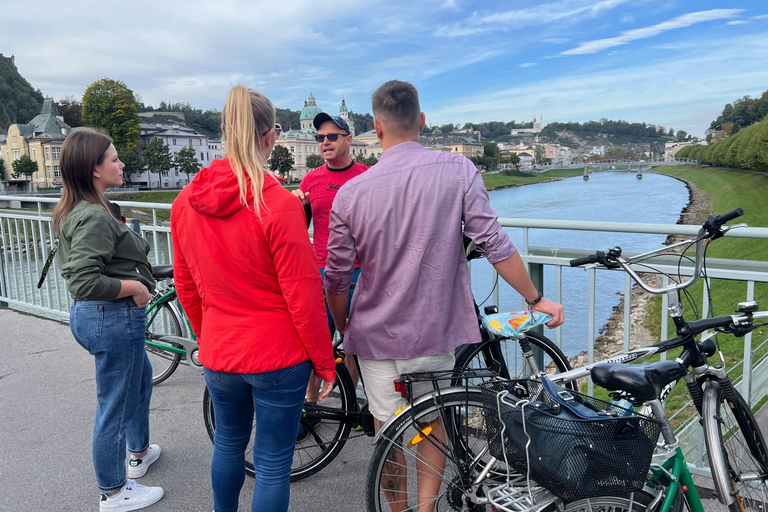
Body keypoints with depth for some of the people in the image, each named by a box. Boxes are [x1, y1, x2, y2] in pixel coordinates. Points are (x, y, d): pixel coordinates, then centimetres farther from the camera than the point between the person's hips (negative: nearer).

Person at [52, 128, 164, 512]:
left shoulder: (73, 211, 10)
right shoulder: (95, 217, -22)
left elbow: (72, 268, 18)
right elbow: (84, 282, -30)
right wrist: (135, 286, -19)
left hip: (89, 315, 11)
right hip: (113, 318, -11)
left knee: (141, 377, 29)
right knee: (114, 407, 5)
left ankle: (139, 452, 47)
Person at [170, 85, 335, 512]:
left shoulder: (186, 201, -2)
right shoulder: (278, 204, -20)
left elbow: (186, 287, 7)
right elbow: (303, 295, -17)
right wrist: (324, 360, -6)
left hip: (218, 355, 6)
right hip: (278, 356, -5)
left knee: (229, 442, 28)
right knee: (273, 463, 10)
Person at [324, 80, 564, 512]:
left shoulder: (351, 192, -9)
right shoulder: (458, 171, -10)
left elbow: (336, 281, -3)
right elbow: (495, 245, -11)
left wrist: (345, 332, 14)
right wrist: (536, 300, 3)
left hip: (376, 335, 0)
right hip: (434, 331, 0)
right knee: (433, 425, 22)